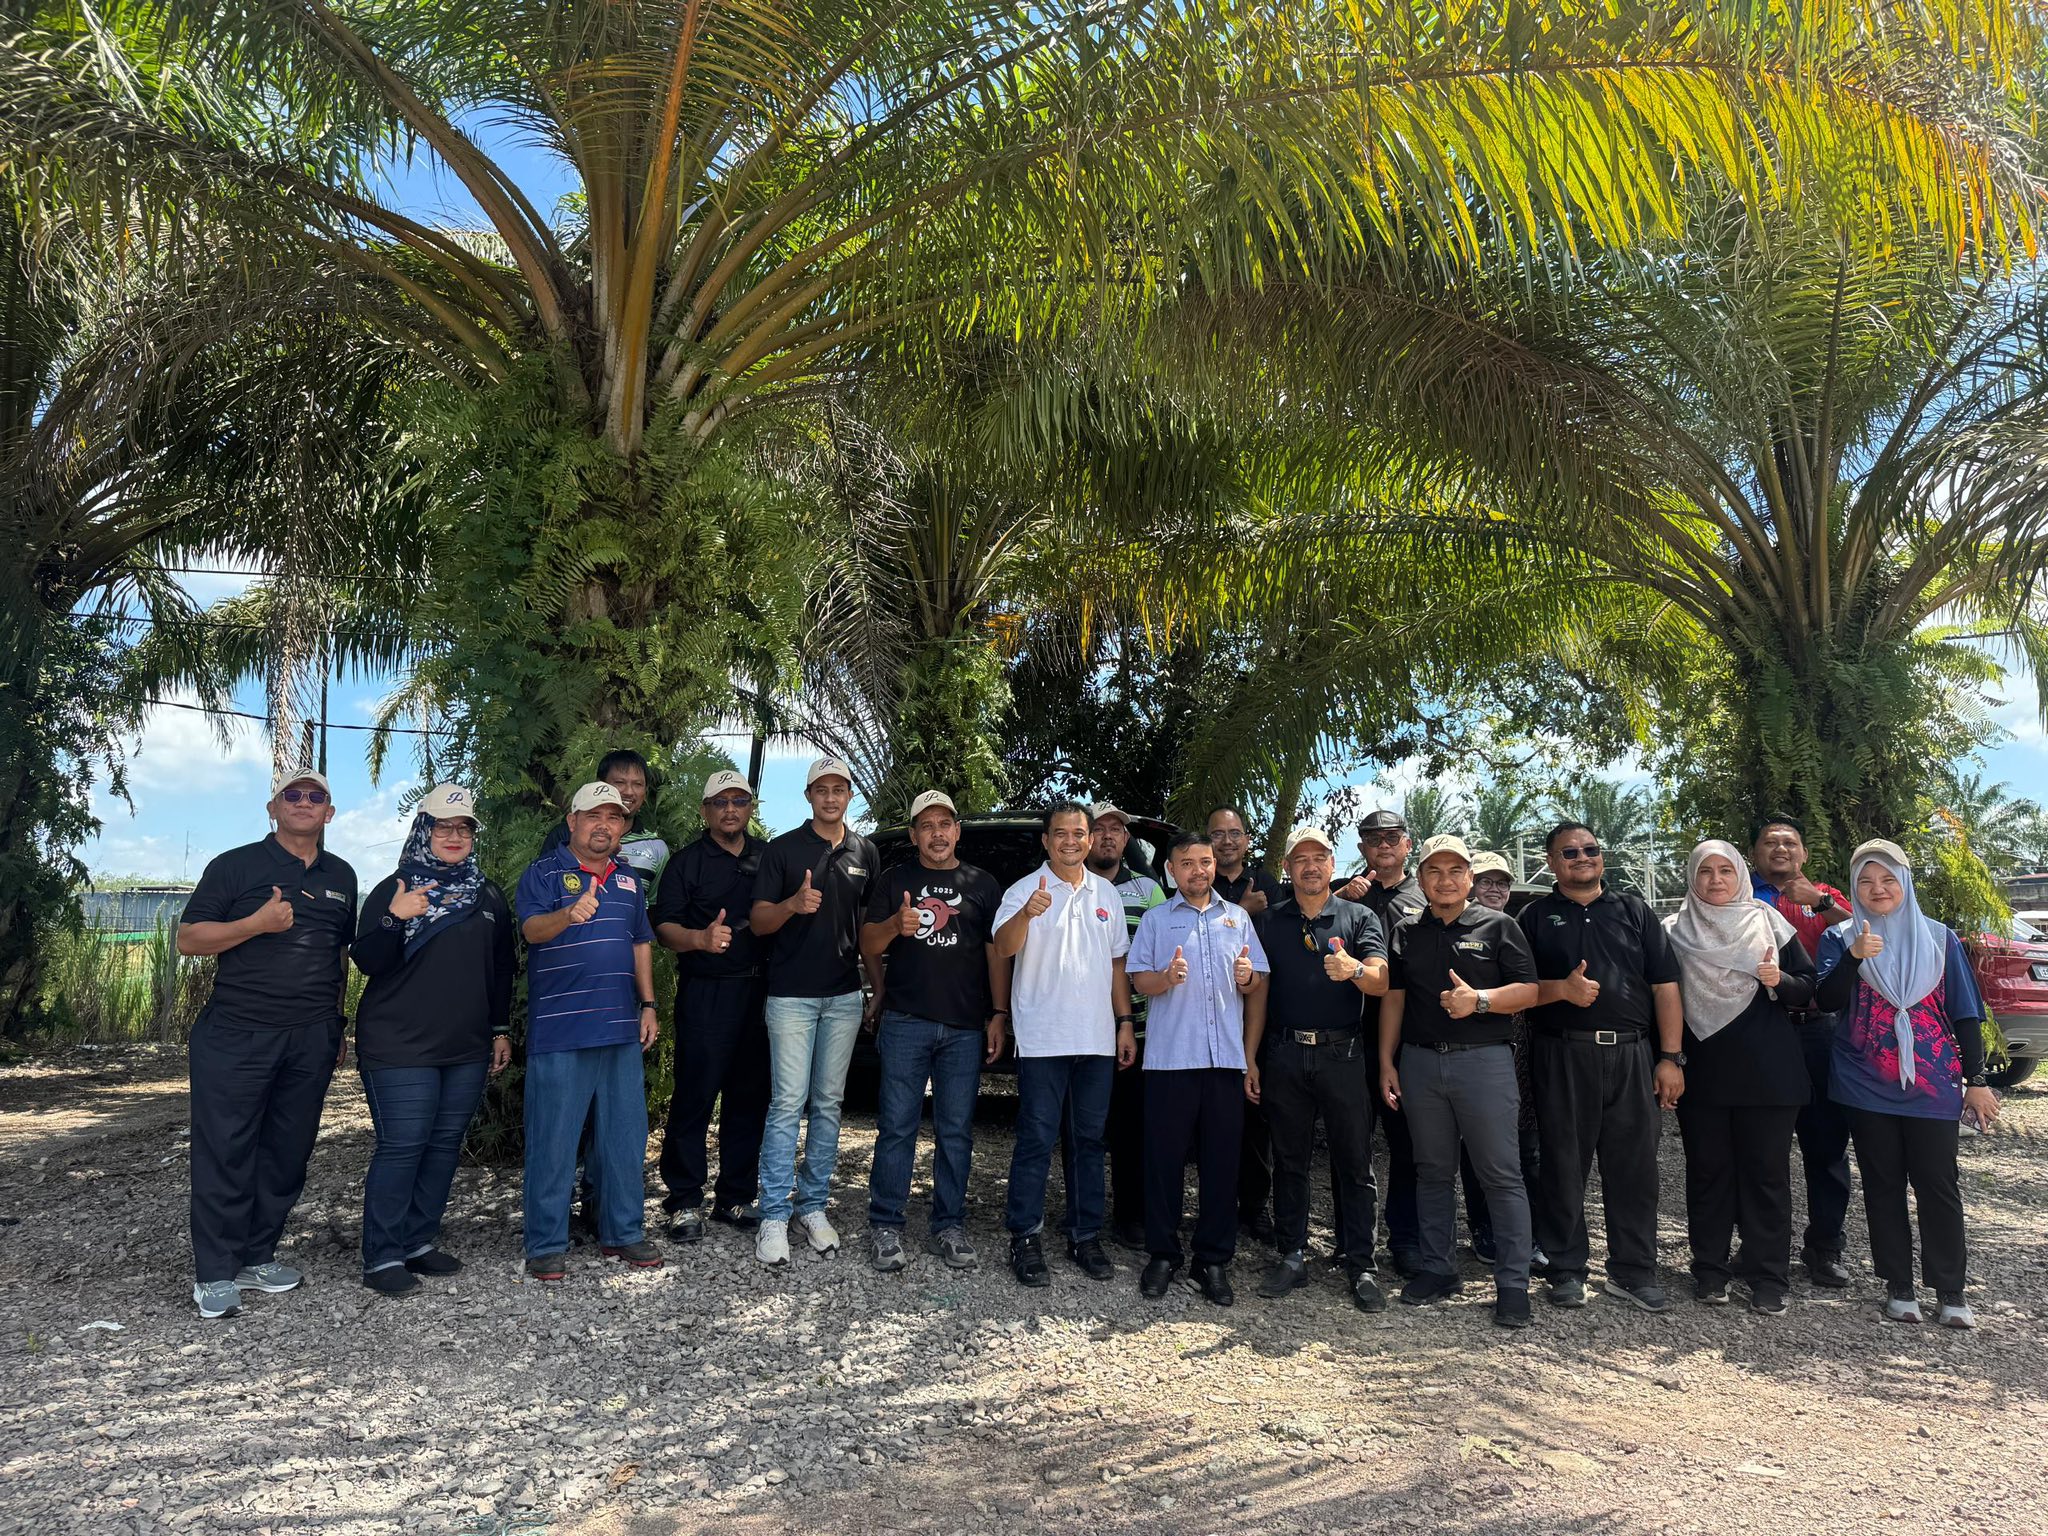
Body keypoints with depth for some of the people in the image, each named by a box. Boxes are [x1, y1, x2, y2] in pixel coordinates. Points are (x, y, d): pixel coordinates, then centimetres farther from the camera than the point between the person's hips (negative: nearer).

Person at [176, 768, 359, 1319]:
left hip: (312, 1040, 4)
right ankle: (214, 1273, 9)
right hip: (236, 1034, -4)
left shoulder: (341, 876, 15)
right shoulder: (236, 865, 1)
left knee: (287, 1152, 8)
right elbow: (188, 939, -3)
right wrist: (258, 923, -17)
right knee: (225, 1153, -2)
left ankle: (257, 1257, 21)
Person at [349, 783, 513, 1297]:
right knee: (401, 1147, -7)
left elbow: (501, 970, 18)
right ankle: (381, 1258, 3)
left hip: (467, 1049, 5)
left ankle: (419, 1243, 20)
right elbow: (366, 961, -9)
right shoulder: (393, 889, -1)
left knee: (445, 1145, 9)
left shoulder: (488, 897, 13)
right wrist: (394, 920, -26)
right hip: (400, 1046, -5)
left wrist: (501, 1030, 15)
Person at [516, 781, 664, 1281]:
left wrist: (648, 1005, 13)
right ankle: (546, 1244, 12)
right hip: (560, 1031, -6)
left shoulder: (629, 881, 16)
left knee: (625, 1135, 11)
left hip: (622, 1029, 6)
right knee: (553, 1138, 0)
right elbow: (531, 928, -19)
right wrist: (569, 914, -40)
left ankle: (623, 1231, 24)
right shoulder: (543, 873, -2)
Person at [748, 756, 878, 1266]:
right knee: (788, 1103, -6)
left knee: (828, 1104, 8)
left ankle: (813, 1205, 18)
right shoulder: (783, 850, 1)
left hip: (844, 997, 4)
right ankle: (774, 1216, 0)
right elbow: (759, 921, -2)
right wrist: (793, 904, -23)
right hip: (791, 995, -3)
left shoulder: (864, 852, 11)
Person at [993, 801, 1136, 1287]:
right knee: (1037, 1139, -1)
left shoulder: (1106, 894, 12)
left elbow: (1117, 964, 17)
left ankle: (1086, 1236, 21)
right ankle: (1025, 1238, 8)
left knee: (1091, 1138, 11)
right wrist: (1027, 914, -39)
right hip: (1043, 1039, -5)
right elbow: (1003, 948, -19)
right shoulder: (1025, 891, -4)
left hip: (1097, 1038, 5)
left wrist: (1125, 1022, 10)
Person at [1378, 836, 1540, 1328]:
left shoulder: (1498, 926, 2)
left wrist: (1480, 1000, -19)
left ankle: (1513, 1283, 6)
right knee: (1433, 1172, 11)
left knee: (1501, 1174, -2)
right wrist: (1386, 1062, 6)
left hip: (1484, 1060, -3)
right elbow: (1393, 997, 12)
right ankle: (1436, 1269, 22)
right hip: (1420, 1061, 3)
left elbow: (1529, 991, -2)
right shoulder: (1407, 932, 11)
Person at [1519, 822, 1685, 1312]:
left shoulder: (1634, 911, 13)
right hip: (1562, 1056, -1)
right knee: (1564, 1165, 4)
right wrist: (1562, 989, -15)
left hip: (1632, 1054, 2)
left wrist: (1670, 1057, 0)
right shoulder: (1536, 916, 8)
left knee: (1635, 1164, 5)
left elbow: (1664, 986, 7)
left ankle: (1633, 1271, 18)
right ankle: (1567, 1269, 16)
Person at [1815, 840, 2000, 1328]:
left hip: (1932, 1084, 0)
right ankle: (1898, 1287, 17)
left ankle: (1950, 1293, 11)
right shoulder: (1840, 939, 3)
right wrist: (1854, 957, -25)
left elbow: (1965, 1014, 7)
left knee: (1938, 1186, 0)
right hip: (1866, 1086, 0)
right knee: (1883, 1187, 7)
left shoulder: (1939, 939, 5)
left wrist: (1977, 1080, 3)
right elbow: (1827, 1000, -10)